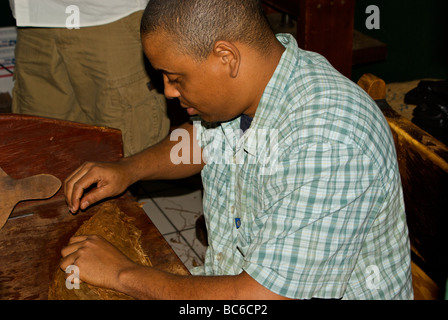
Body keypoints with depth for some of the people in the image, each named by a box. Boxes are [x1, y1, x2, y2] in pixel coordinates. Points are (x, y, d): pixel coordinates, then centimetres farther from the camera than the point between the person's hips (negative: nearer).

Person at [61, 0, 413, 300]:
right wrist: (129, 169, 1)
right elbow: (203, 140, 17)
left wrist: (123, 274, -20)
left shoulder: (329, 146, -31)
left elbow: (258, 296, -30)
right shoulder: (239, 82, -5)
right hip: (233, 283, 7)